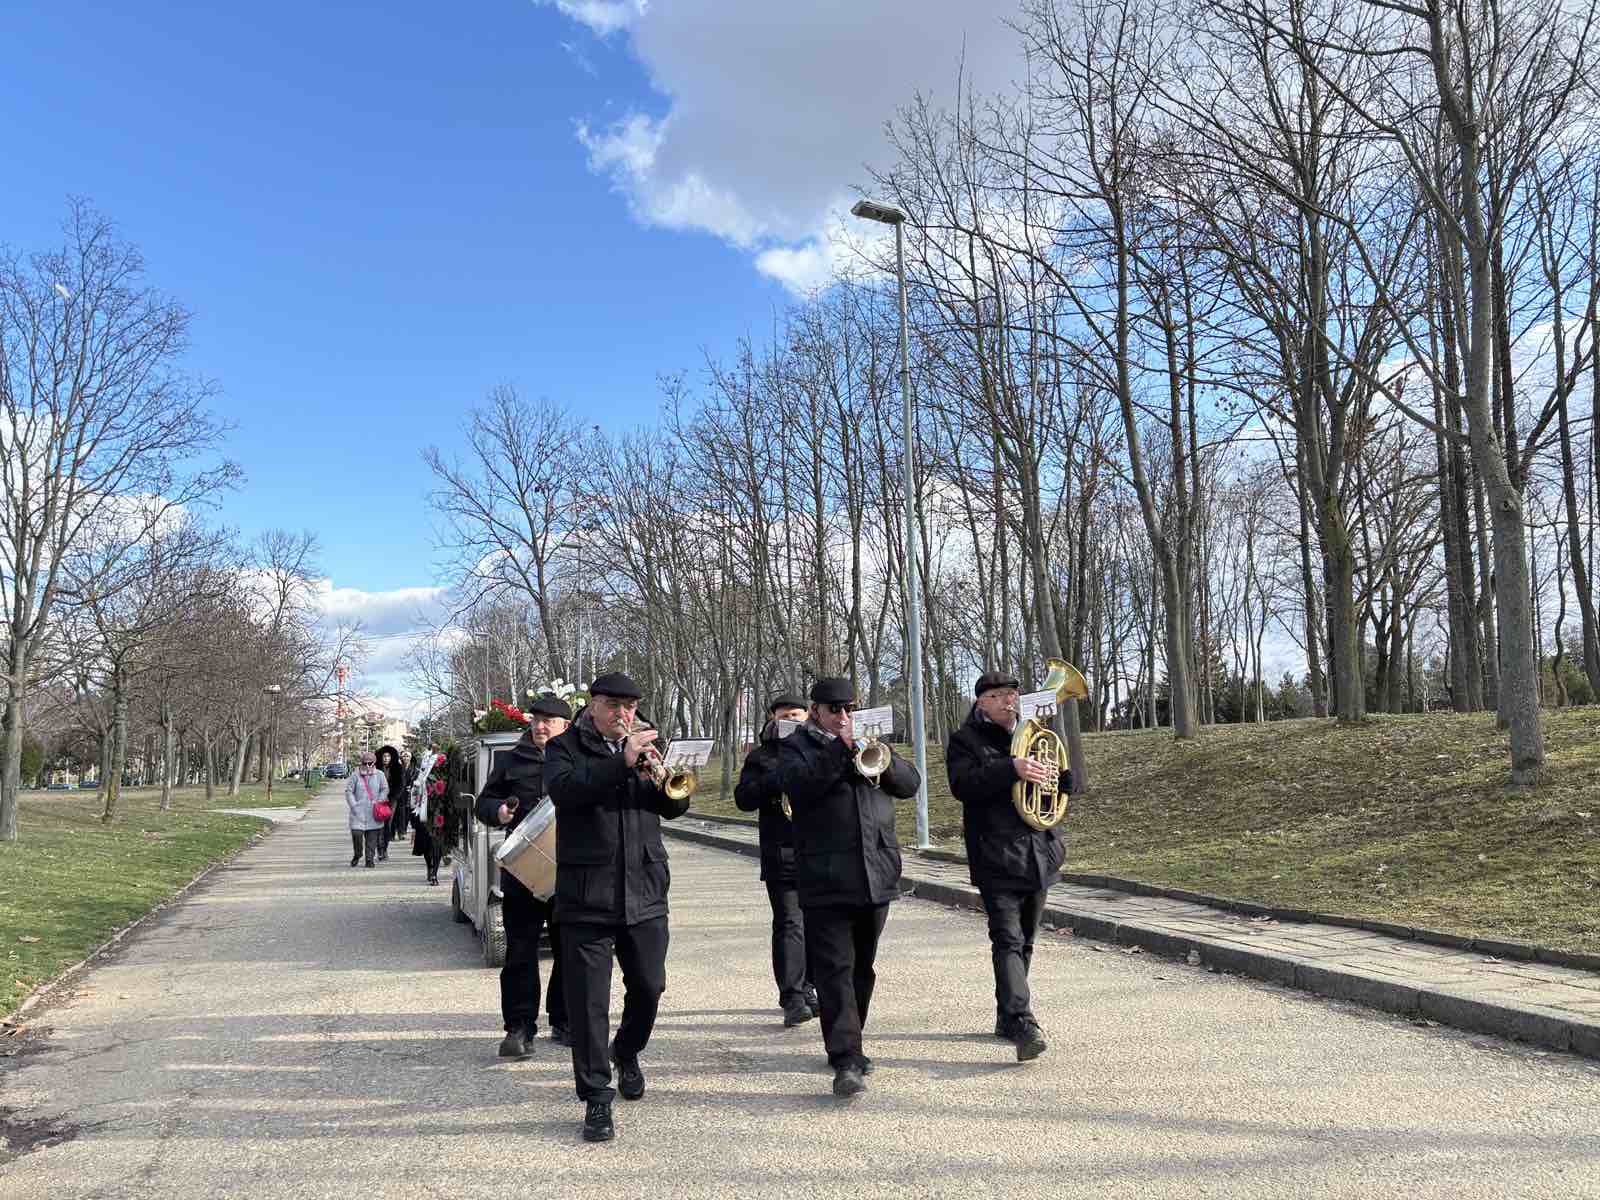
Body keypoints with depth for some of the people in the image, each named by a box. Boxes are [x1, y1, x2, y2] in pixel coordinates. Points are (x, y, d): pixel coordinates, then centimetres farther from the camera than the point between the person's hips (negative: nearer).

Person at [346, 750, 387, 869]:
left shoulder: (379, 775, 4)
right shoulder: (356, 775, 2)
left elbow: (385, 789, 8)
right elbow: (348, 791, 2)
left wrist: (378, 802, -5)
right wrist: (354, 805, -7)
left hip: (373, 812, 1)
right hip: (358, 811, -1)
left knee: (372, 837, 4)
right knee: (356, 833, -10)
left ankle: (370, 859, 14)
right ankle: (357, 855, 15)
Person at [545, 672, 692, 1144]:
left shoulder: (645, 746, 13)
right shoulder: (565, 747, 2)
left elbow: (676, 805, 5)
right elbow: (563, 789, -19)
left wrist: (658, 777, -15)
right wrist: (622, 763, -27)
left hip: (645, 892, 4)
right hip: (586, 896, -4)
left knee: (649, 988, 13)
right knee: (588, 1000, -2)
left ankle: (626, 1053, 40)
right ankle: (596, 1098, 10)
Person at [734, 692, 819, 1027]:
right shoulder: (760, 755, 9)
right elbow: (744, 799, -2)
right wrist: (778, 777, -14)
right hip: (781, 852, -2)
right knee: (788, 923, -7)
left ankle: (807, 988, 23)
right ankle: (793, 999, -8)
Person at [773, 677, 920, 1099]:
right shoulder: (795, 745, 3)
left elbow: (909, 783, 9)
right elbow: (796, 784, -17)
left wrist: (883, 757, -10)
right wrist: (841, 749, -20)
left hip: (876, 874, 5)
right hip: (826, 878, -5)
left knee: (862, 968, 13)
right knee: (835, 969, -9)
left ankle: (849, 1045, 27)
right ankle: (845, 1061, -10)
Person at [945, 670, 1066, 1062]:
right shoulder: (964, 740, -1)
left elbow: (1066, 783, 16)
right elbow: (962, 784, -18)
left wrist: (1061, 768, -7)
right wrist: (1011, 769, -28)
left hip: (1039, 854, 6)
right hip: (996, 856, -6)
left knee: (1024, 941, 14)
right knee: (1008, 940, -15)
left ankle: (1008, 1017, 26)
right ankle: (1023, 1024, -22)